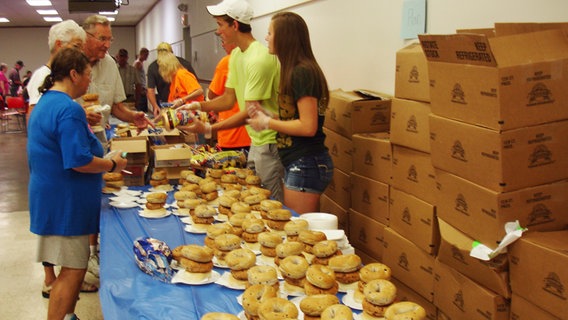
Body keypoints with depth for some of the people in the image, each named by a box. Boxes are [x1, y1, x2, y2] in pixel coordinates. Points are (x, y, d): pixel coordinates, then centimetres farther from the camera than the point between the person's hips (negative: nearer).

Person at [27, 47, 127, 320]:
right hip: (66, 202, -10)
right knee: (72, 270, -2)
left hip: (52, 199, 10)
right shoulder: (68, 109, -20)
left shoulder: (45, 103, 13)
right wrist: (113, 165, -12)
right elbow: (79, 162, -25)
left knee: (72, 267, 18)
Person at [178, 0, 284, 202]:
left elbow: (251, 112, -22)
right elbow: (229, 99, 12)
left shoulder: (259, 58, -22)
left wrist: (208, 129, -23)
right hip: (256, 141, 9)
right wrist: (197, 106, -1)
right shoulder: (236, 55, 9)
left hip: (270, 142, -9)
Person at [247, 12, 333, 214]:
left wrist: (267, 123, -11)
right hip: (296, 164, 10)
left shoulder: (302, 72, -16)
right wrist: (265, 116, 5)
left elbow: (308, 126, -21)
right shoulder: (296, 71, 14)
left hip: (305, 165, -10)